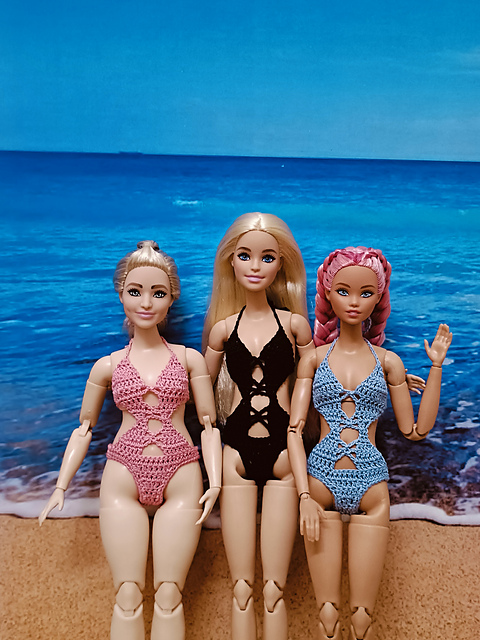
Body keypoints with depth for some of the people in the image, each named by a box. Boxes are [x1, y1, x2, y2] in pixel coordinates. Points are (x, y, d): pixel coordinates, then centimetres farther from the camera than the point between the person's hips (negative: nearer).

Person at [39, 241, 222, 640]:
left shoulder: (190, 359, 4)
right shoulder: (107, 366, 6)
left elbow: (209, 425, 4)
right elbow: (84, 429, 12)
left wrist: (215, 481, -7)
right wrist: (61, 487, 5)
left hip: (180, 476, 0)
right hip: (124, 475, 1)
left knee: (169, 594, 2)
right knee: (128, 595, 1)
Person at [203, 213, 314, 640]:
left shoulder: (294, 323, 2)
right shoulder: (223, 327, 6)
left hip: (282, 451, -1)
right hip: (236, 451, 1)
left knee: (274, 589, 5)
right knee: (242, 589, 8)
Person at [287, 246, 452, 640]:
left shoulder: (387, 361, 7)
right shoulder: (314, 358, 4)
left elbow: (415, 431, 7)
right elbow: (294, 429, -1)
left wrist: (436, 366, 3)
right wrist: (304, 496, -10)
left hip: (371, 488, 1)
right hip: (322, 480, 0)